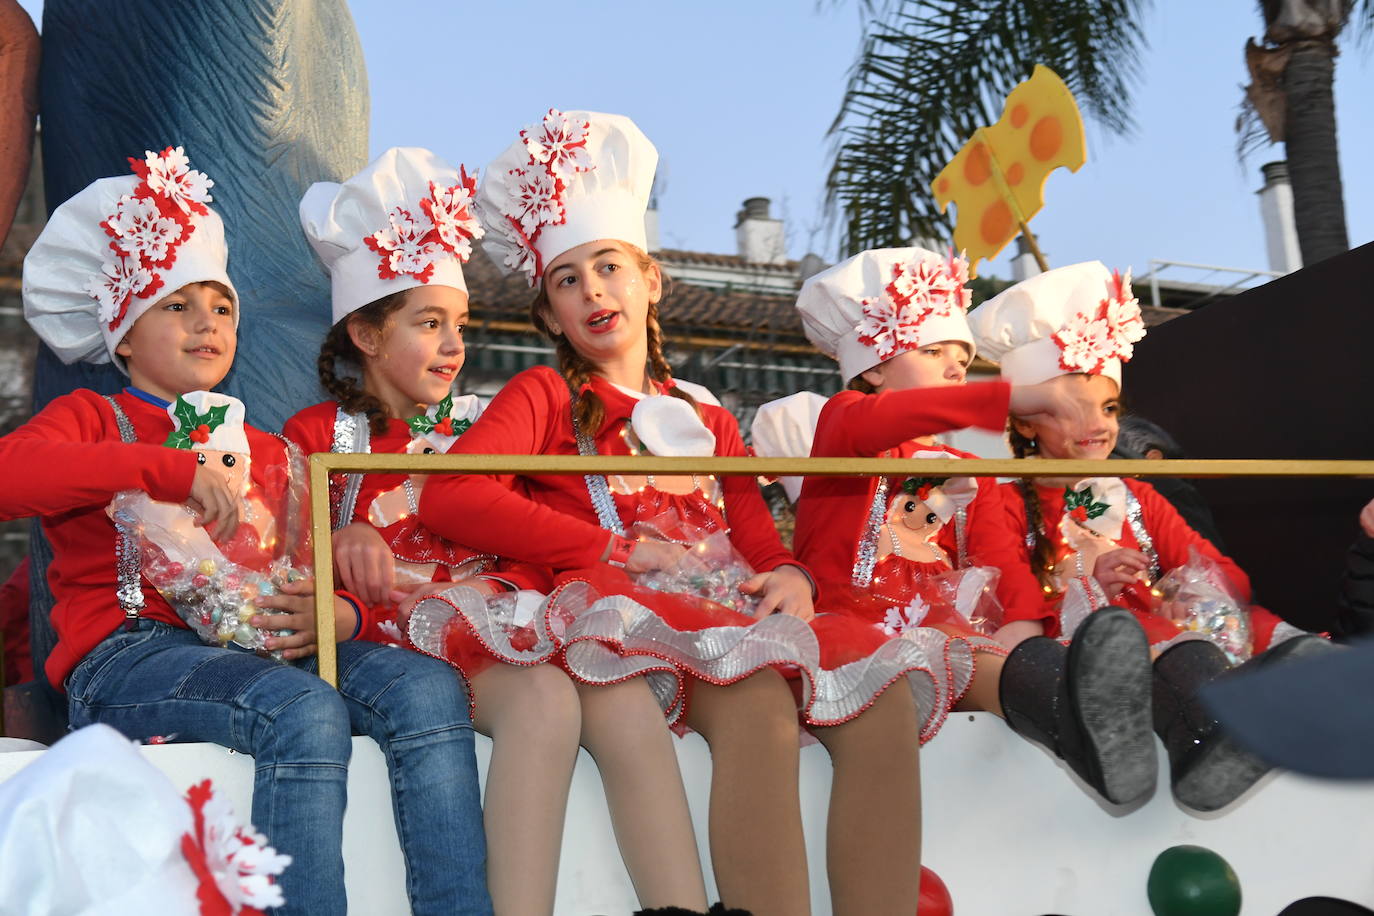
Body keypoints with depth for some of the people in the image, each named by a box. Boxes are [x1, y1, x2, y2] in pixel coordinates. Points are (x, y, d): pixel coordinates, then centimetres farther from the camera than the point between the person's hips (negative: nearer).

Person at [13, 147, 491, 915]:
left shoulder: (267, 449, 29)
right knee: (304, 711, -35)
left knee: (428, 686, -23)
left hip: (262, 646, 5)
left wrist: (341, 613, -7)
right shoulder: (92, 420, 15)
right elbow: (12, 472, -10)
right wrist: (170, 468, -17)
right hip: (128, 649, -4)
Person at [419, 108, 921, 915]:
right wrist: (614, 550, -9)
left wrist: (789, 575, -7)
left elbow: (760, 538, 19)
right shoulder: (545, 396, 14)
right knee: (757, 703, -36)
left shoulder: (705, 415, 30)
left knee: (885, 704, -24)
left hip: (729, 610, 5)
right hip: (622, 611, -5)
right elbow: (449, 493, -7)